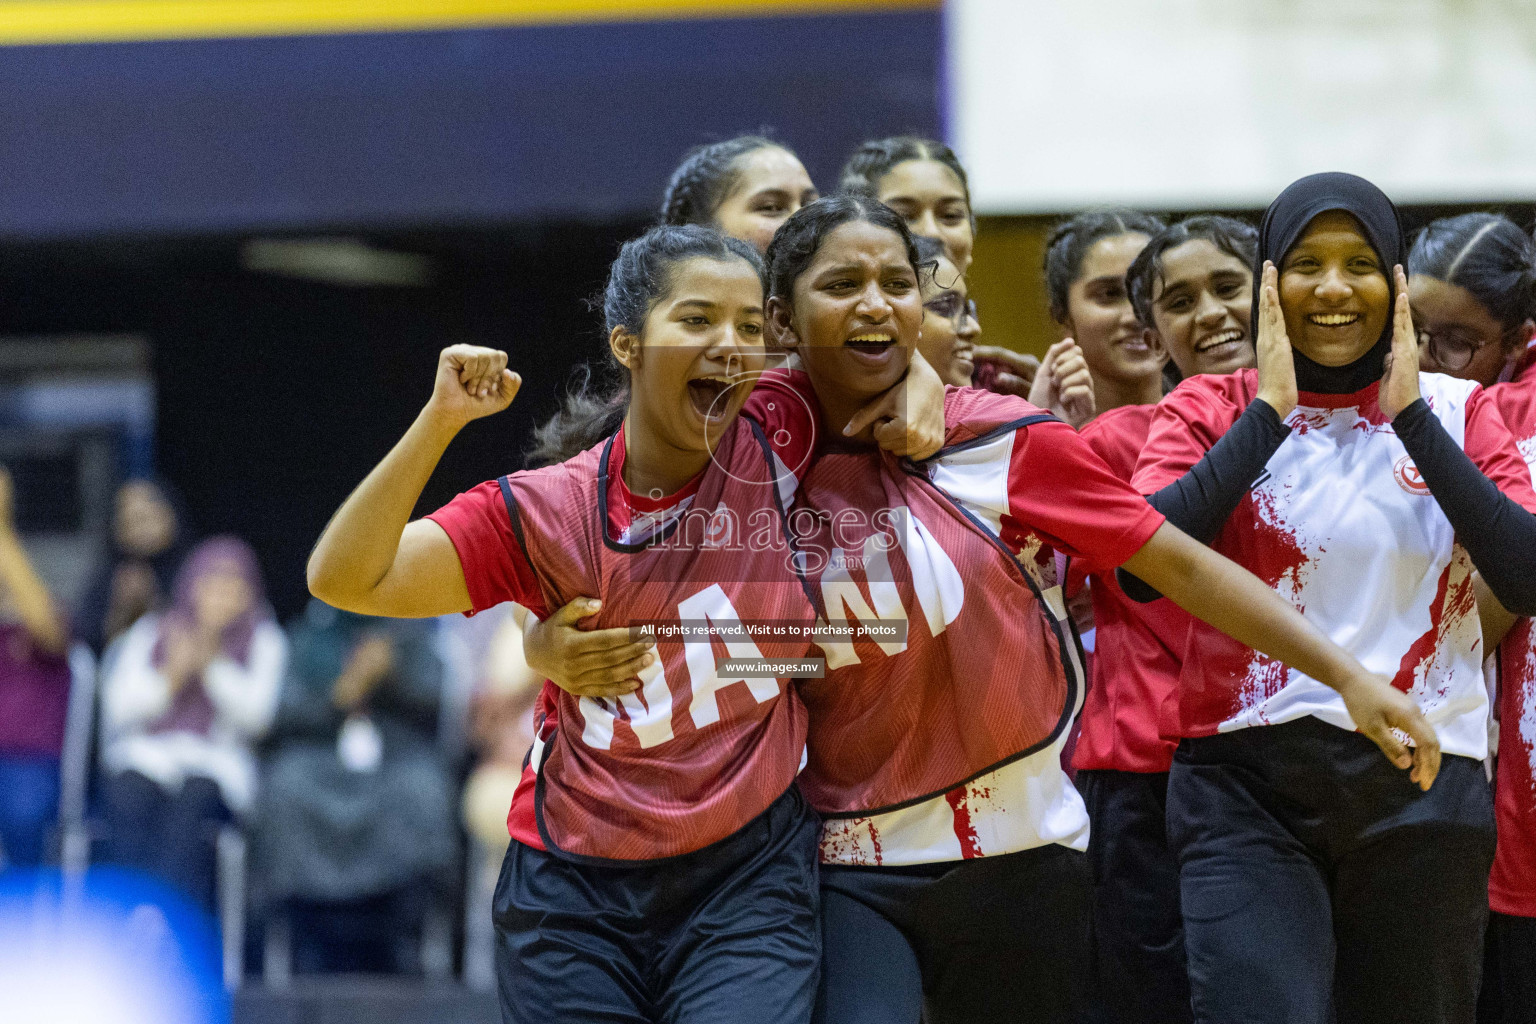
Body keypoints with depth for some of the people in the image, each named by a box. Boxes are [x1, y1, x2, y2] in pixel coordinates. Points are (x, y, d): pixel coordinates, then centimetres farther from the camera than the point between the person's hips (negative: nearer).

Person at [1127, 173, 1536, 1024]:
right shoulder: (1211, 410, 6)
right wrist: (1269, 410, -9)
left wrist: (1410, 415, -7)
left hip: (1423, 790, 2)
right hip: (1248, 785, -2)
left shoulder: (1457, 413, 9)